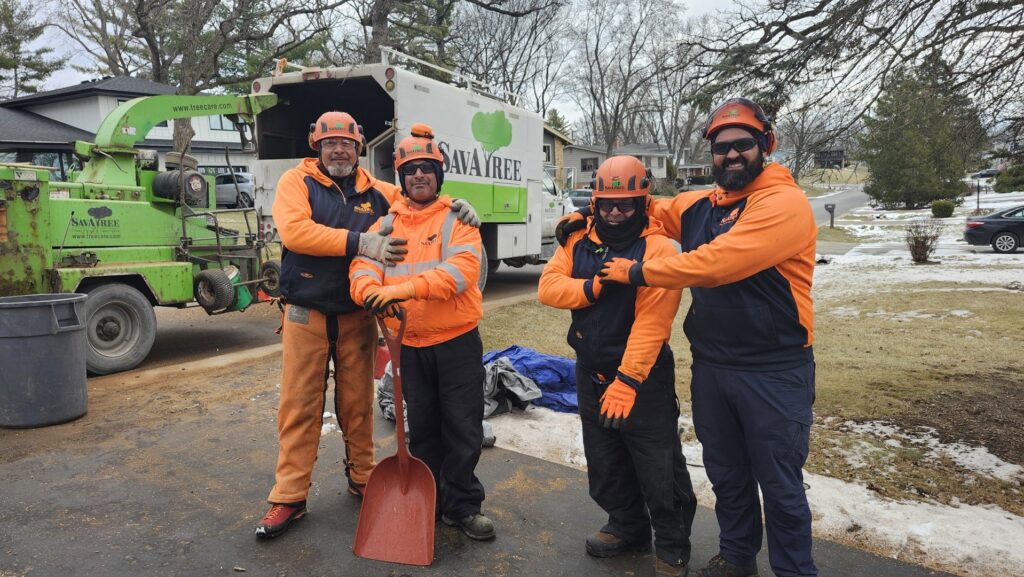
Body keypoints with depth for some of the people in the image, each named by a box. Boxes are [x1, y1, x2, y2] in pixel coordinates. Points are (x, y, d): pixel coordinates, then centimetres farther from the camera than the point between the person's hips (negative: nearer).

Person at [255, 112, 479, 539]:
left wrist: (457, 207, -7)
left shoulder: (378, 193, 7)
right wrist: (360, 243, -26)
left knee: (358, 403, 12)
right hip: (305, 315, -2)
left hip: (357, 317, 3)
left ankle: (362, 477, 30)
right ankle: (289, 498, 14)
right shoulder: (297, 182, -2)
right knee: (299, 406, 3)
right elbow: (294, 230, -19)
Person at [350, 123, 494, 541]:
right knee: (422, 429, 17)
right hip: (411, 345, 3)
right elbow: (363, 268, -5)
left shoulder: (457, 219, -3)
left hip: (458, 341, -3)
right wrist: (373, 291, -29)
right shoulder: (386, 225, 8)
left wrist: (407, 288, -33)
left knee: (463, 428, 5)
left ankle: (462, 505, 24)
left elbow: (462, 269, -20)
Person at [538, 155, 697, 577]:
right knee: (604, 463, 20)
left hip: (642, 376, -6)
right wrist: (595, 286, -22)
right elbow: (549, 287, -7)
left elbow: (651, 323, -24)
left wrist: (626, 381, -29)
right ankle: (628, 527, 42)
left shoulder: (657, 249, -17)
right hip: (591, 373, 6)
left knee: (659, 471, 6)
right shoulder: (579, 242, 2)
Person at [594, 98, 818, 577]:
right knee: (725, 473, 20)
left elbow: (716, 263, -27)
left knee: (780, 484, 8)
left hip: (774, 372, -6)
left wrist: (637, 271, -18)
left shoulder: (784, 202, -16)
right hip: (710, 366, 7)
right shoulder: (700, 205, 6)